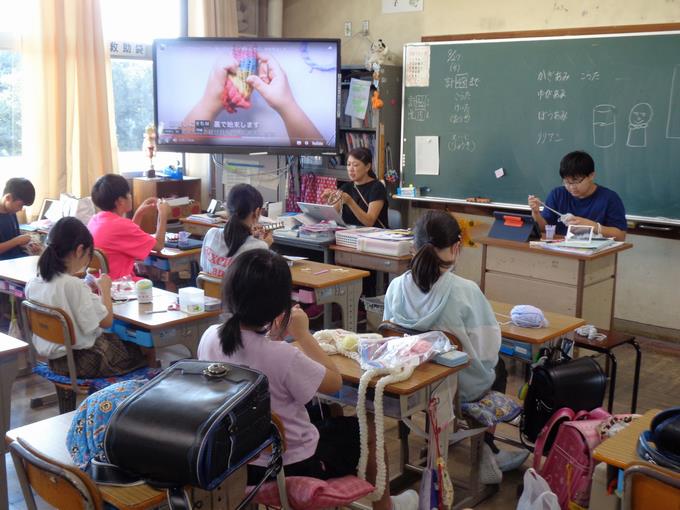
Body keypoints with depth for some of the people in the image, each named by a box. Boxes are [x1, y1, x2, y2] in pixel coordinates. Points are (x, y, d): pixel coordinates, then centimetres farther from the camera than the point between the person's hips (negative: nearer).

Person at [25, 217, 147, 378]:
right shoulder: (75, 285, -28)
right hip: (80, 361, -8)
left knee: (118, 340, 27)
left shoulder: (33, 284, -4)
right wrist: (105, 290, -8)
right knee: (139, 353, 15)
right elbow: (106, 321, -22)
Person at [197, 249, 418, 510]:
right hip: (292, 468, -6)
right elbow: (334, 382, -14)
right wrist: (302, 333, -9)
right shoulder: (283, 355, -33)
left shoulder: (209, 338, -14)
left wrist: (272, 336, -2)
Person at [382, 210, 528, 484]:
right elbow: (488, 350, -21)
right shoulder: (466, 291, -26)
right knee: (497, 366, 32)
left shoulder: (396, 287, -14)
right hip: (461, 387, -4)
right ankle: (486, 449, 41)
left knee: (490, 364, 33)